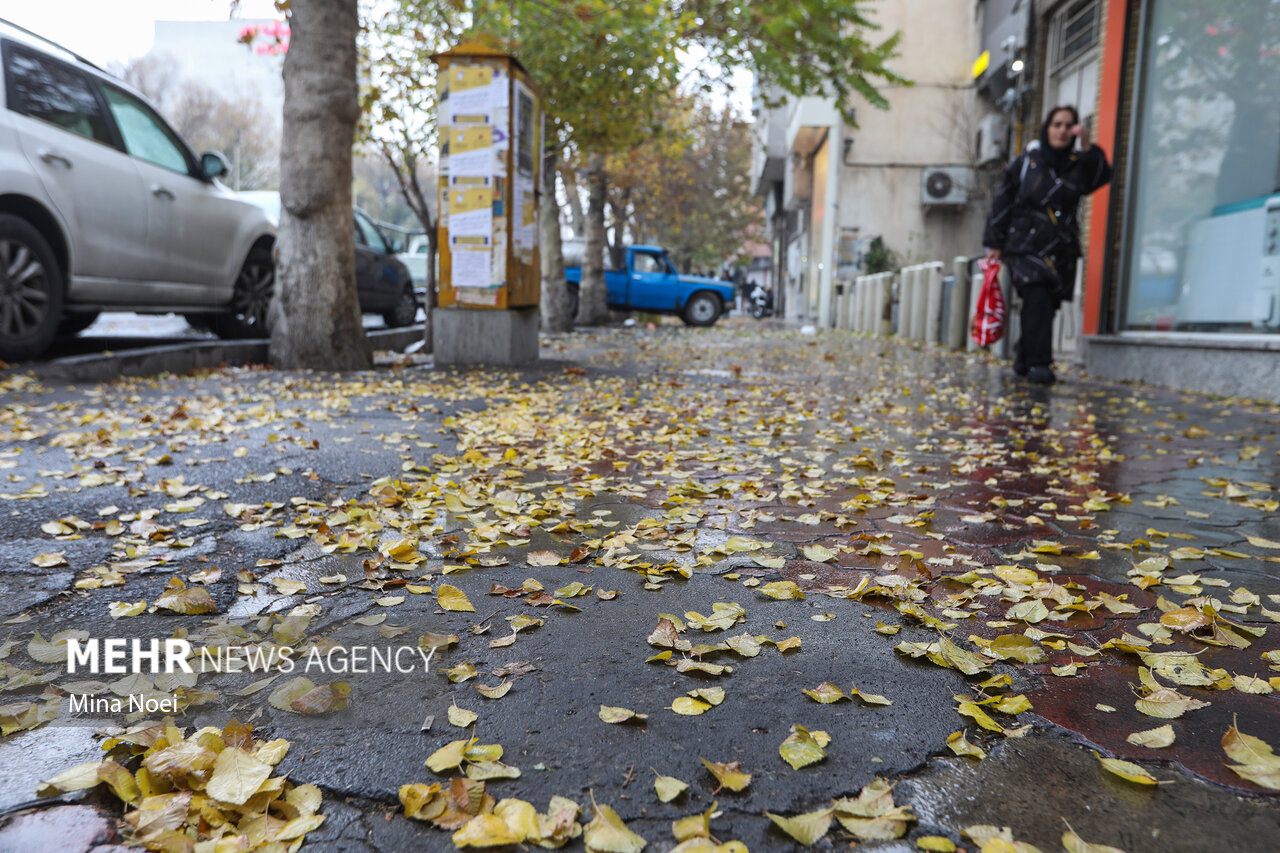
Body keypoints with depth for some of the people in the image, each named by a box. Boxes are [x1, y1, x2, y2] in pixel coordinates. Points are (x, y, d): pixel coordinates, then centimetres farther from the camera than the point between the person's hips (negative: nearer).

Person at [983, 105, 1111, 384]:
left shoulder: (1077, 165, 11)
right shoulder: (1024, 163, 5)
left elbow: (1101, 176, -10)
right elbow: (1002, 203, 6)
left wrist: (1087, 147, -21)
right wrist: (994, 243, 2)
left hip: (1061, 250, 3)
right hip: (1025, 245, -3)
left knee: (1046, 306, 2)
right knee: (1038, 300, -19)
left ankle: (1024, 356, 19)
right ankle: (1038, 363, -18)